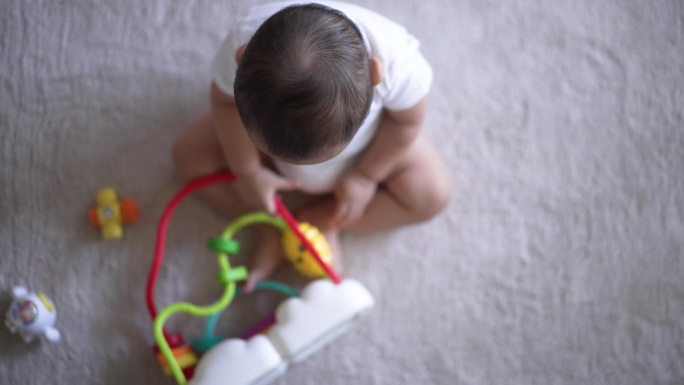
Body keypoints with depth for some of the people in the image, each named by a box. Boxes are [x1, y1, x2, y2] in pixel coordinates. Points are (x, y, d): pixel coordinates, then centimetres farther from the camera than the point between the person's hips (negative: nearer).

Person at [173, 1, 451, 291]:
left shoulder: (396, 61, -43)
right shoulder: (242, 45, -41)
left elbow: (407, 119, -20)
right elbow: (226, 103, -18)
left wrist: (365, 176, -13)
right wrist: (248, 173, -14)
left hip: (368, 141, 0)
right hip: (270, 113, 1)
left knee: (432, 195, -15)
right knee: (189, 156, -11)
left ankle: (319, 221, -5)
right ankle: (274, 228, -3)